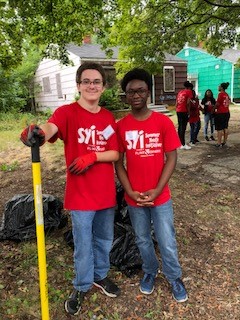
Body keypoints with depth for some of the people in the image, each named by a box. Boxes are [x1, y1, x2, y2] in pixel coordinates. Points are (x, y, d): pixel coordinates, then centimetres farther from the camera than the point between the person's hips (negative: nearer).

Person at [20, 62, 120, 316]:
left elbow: (115, 154, 0)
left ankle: (100, 275, 46)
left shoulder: (109, 117, 3)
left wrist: (93, 156, -19)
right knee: (83, 245, 10)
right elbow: (50, 127, -32)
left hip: (106, 192, 5)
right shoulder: (67, 112, -10)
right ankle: (81, 287, 35)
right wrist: (37, 133, -56)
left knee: (104, 239, 21)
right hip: (80, 194, -4)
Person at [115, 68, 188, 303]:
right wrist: (130, 192, -9)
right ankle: (150, 272, 46)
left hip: (160, 196, -1)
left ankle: (174, 278, 37)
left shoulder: (163, 122, -8)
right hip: (134, 198, 2)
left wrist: (156, 191, -14)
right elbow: (118, 162, -1)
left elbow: (171, 158, -8)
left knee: (167, 243, 10)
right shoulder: (120, 126, -4)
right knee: (142, 240, 20)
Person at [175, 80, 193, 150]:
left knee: (180, 126, 13)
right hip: (184, 111, -7)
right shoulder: (189, 92, 0)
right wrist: (189, 112, -4)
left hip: (178, 111, 7)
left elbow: (176, 103, 15)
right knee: (183, 127, -7)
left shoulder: (180, 92, 19)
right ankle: (183, 145, -7)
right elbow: (188, 103, -10)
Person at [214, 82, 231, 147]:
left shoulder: (220, 94, -12)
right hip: (227, 112, 8)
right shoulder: (227, 95, 12)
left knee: (220, 129, -6)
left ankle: (219, 143, -5)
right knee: (225, 128, 11)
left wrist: (214, 108, 4)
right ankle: (224, 142, 17)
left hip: (220, 113, -8)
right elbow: (228, 102, 16)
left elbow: (217, 103, -13)